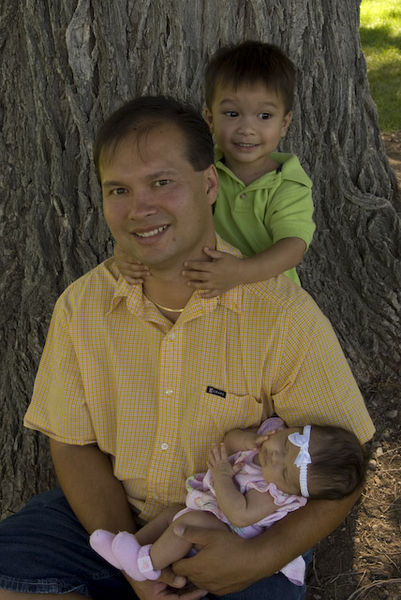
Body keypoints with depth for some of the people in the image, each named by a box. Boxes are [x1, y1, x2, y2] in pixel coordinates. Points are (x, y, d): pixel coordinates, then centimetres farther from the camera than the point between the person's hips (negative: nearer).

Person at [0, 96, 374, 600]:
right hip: (110, 519, 3)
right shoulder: (81, 307, -6)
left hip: (237, 536, -2)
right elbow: (73, 444, 0)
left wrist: (261, 557, -23)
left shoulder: (284, 315, -17)